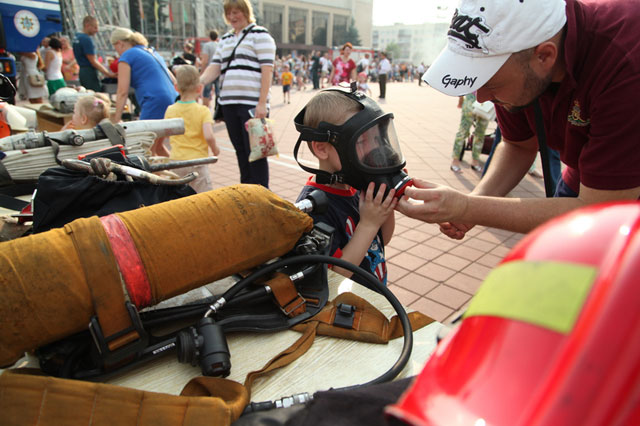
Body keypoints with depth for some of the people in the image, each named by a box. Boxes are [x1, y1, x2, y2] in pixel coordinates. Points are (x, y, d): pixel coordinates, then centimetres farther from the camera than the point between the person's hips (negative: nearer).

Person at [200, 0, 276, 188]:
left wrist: (262, 103, -17)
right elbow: (215, 67, 13)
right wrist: (198, 82, -8)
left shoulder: (259, 34, 1)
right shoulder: (225, 39, 20)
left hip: (252, 104, -6)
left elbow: (267, 70, -8)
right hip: (228, 103, 7)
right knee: (240, 151, 12)